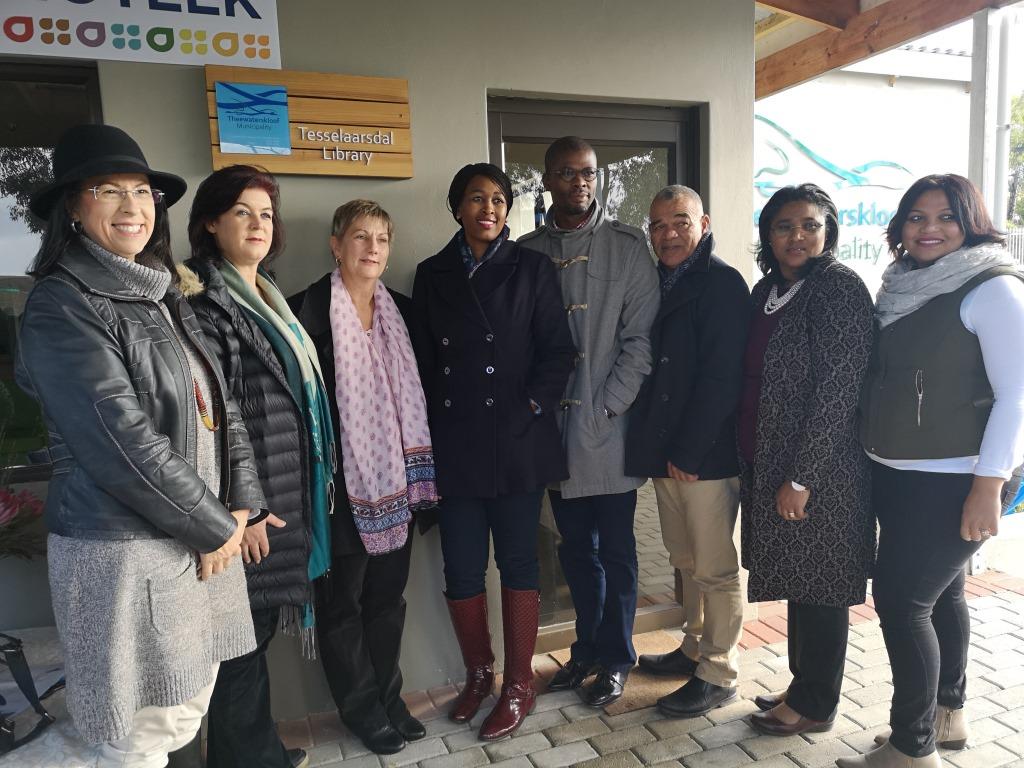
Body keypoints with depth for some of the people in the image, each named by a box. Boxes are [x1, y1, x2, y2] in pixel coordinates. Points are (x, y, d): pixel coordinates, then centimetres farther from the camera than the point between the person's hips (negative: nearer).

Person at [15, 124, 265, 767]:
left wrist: (241, 504, 0)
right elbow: (124, 443, -19)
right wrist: (214, 527, -12)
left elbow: (223, 406, 12)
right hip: (124, 552, -7)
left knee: (189, 715, 19)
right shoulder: (62, 306, -11)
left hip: (206, 539, 7)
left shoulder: (166, 295, 13)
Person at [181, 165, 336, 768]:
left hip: (290, 489, 8)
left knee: (260, 623, 17)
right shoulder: (207, 300, -12)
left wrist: (317, 482, 19)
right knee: (245, 633, 4)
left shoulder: (267, 299, 15)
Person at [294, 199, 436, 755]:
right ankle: (363, 710, 28)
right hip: (343, 481, -5)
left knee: (388, 594, 16)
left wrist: (417, 472, 8)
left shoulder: (400, 310, 8)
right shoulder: (311, 309, -11)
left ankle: (388, 699, 33)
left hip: (395, 479, 5)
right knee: (343, 600, 10)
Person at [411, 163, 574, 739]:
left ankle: (519, 685, 23)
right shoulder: (433, 275, 10)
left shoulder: (531, 269, 4)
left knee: (518, 561, 7)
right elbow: (424, 359, 8)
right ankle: (478, 673, 29)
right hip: (456, 447, 2)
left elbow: (558, 350, 0)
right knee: (462, 567, 6)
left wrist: (533, 408, -10)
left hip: (518, 442, -2)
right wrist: (431, 432, 2)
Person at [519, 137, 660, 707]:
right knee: (576, 548, 15)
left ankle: (614, 657, 27)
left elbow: (641, 337, -7)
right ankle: (588, 648, 33)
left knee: (615, 549, 8)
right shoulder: (528, 251, 6)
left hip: (611, 426, -3)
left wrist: (606, 408, -12)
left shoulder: (628, 246, -2)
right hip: (554, 426, 3)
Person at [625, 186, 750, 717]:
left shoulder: (722, 284, -10)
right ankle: (695, 649, 35)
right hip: (666, 453, 8)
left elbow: (720, 378, -17)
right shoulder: (658, 284, 14)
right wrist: (652, 444, 8)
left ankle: (718, 676, 18)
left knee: (715, 569, 4)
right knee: (686, 562, 19)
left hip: (706, 455, -8)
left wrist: (689, 452, -18)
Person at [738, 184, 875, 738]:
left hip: (820, 472, -7)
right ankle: (803, 687, 34)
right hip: (768, 466, 7)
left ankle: (815, 705, 25)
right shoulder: (766, 290, 11)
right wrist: (750, 465, 12)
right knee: (799, 582, 18)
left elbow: (837, 391, -18)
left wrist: (801, 477, -19)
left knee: (818, 588, 7)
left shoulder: (839, 287, -13)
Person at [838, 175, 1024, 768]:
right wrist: (879, 461, 11)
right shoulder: (903, 287, 10)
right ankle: (949, 714, 35)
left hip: (952, 482, -7)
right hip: (896, 474, 7)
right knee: (941, 593, 19)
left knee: (902, 600, -7)